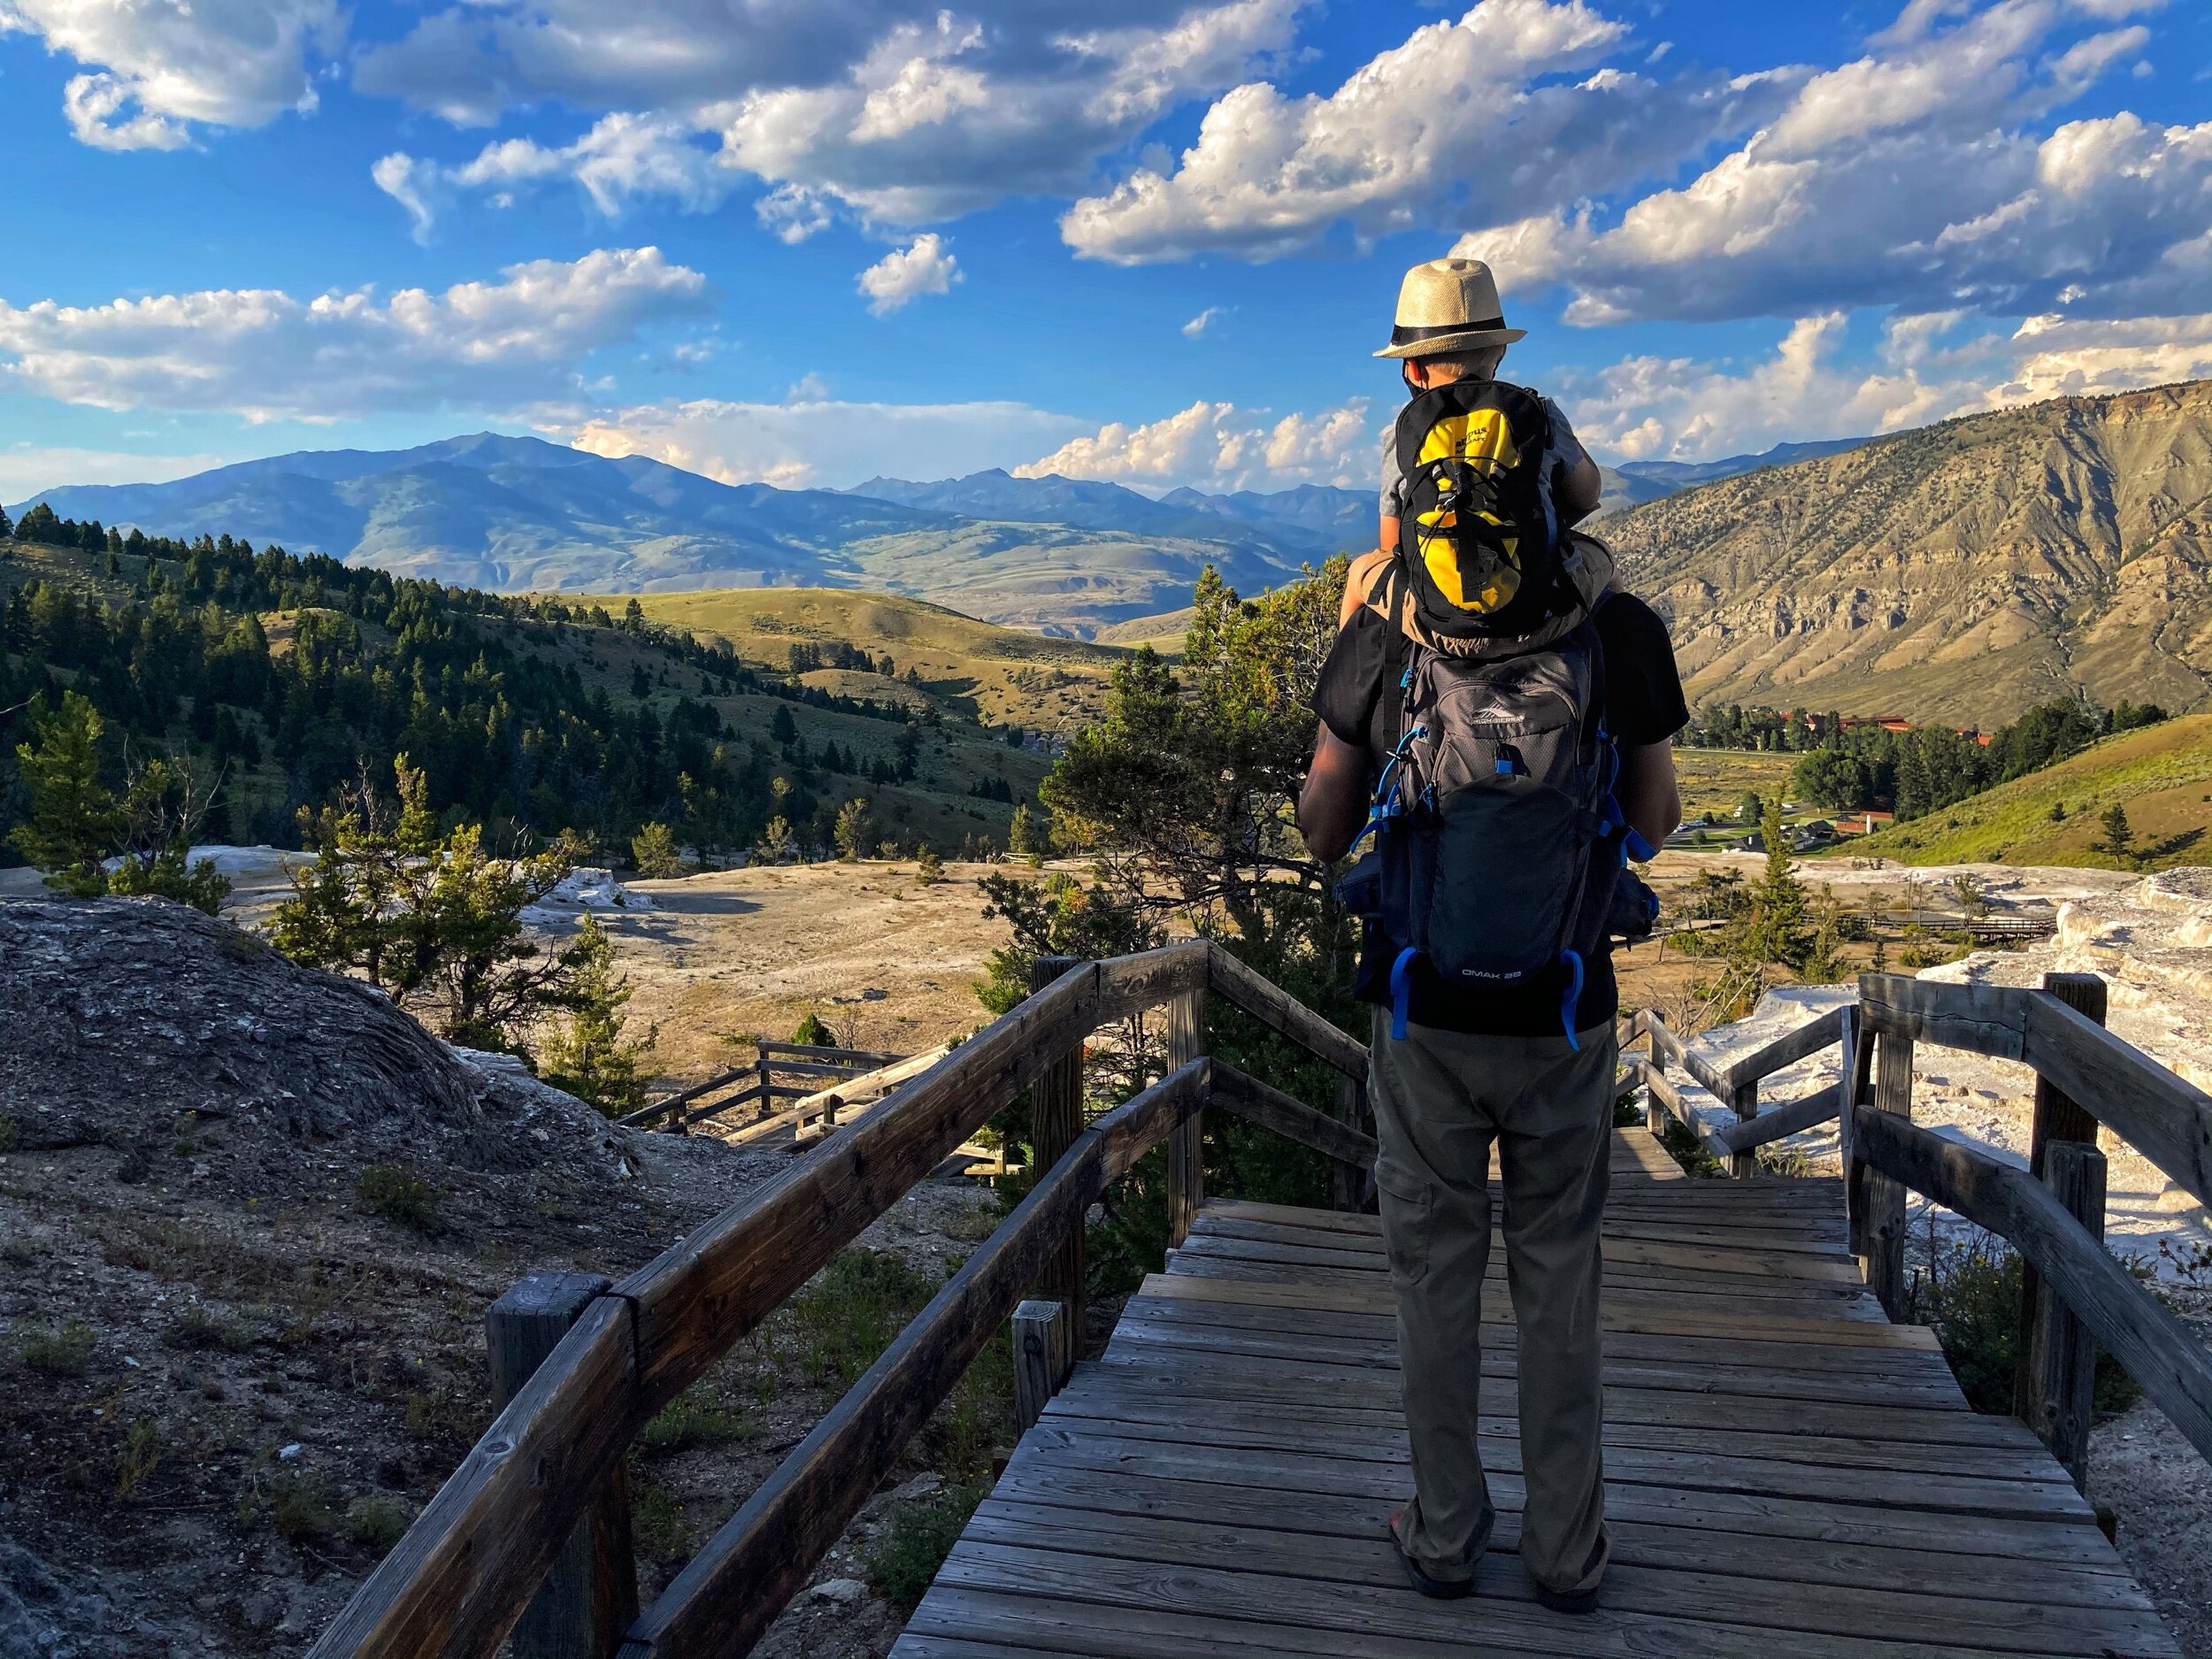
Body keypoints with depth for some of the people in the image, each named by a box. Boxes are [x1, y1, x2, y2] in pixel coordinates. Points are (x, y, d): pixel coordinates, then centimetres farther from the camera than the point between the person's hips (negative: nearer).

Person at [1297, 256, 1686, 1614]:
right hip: (1565, 1005, 1)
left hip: (1422, 1004, 0)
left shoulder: (1381, 633, -10)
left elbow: (1323, 829, -2)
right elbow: (1655, 822, 2)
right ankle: (1568, 1549, 27)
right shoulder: (1621, 630, -9)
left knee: (1436, 1270, 14)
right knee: (1561, 1275, 15)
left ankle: (1446, 1536, 27)